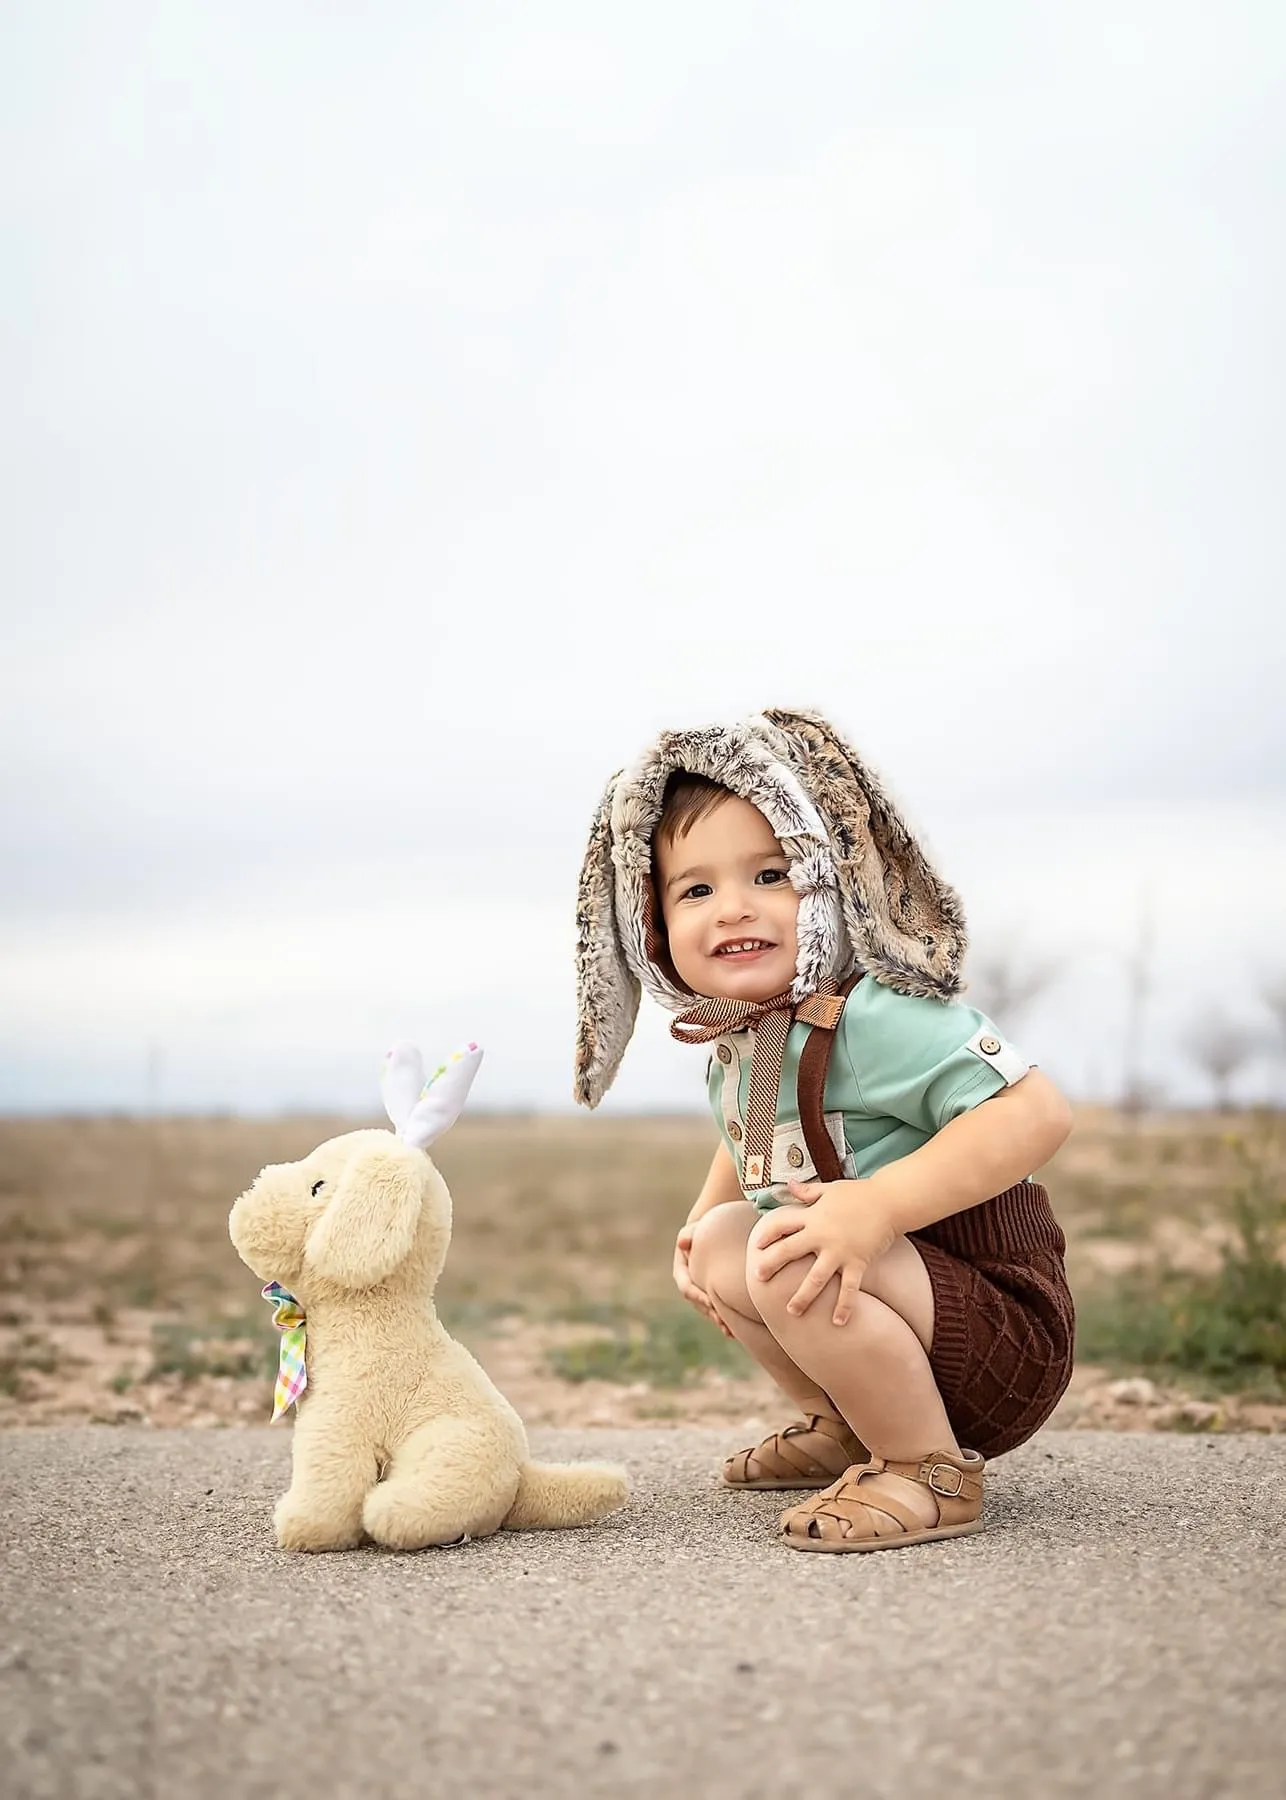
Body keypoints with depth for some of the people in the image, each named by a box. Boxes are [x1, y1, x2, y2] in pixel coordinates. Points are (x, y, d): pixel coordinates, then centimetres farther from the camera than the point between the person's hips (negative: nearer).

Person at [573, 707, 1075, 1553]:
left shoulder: (877, 1018, -24)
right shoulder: (735, 1050, 6)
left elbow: (1039, 1110, -34)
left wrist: (880, 1204, -39)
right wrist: (706, 1218, 12)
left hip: (1006, 1332, -9)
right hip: (883, 1298, 9)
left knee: (791, 1261, -30)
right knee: (721, 1243, 11)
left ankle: (931, 1469, -12)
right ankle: (841, 1428, 22)